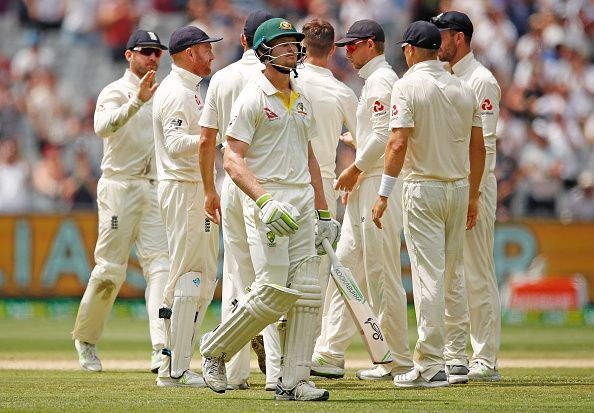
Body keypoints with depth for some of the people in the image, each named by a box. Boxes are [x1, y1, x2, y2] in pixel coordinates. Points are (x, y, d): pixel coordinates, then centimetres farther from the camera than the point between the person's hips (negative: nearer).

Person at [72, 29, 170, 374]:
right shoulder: (116, 92, -4)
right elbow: (103, 127, -26)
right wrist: (136, 101, -39)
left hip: (154, 189, 6)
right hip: (120, 187, -6)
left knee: (160, 264, -9)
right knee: (110, 268, -3)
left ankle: (162, 350, -19)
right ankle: (85, 339, 18)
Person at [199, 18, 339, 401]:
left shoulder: (301, 101, 17)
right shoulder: (252, 99, -7)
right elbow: (232, 160, -13)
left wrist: (323, 213, 19)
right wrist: (265, 201, -25)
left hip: (303, 201, 7)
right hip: (266, 200, -7)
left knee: (308, 292, -1)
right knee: (274, 290, -15)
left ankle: (293, 381, 1)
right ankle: (216, 348, 7)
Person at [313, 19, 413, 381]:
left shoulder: (381, 79, -12)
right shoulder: (372, 80, 20)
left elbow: (383, 135, -20)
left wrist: (355, 169, -11)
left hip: (380, 185, -11)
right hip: (365, 188, 11)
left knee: (382, 275, -7)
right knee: (346, 268, 8)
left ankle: (400, 361, -2)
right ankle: (330, 356, 7)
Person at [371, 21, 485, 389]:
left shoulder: (409, 85, -9)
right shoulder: (464, 89, 8)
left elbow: (399, 142, -18)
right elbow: (478, 146, 10)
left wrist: (384, 194, -16)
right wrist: (472, 196, 19)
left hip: (423, 188, -6)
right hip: (460, 187, 6)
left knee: (428, 275, -7)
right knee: (454, 273, 16)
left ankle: (430, 365, -10)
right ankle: (457, 355, 21)